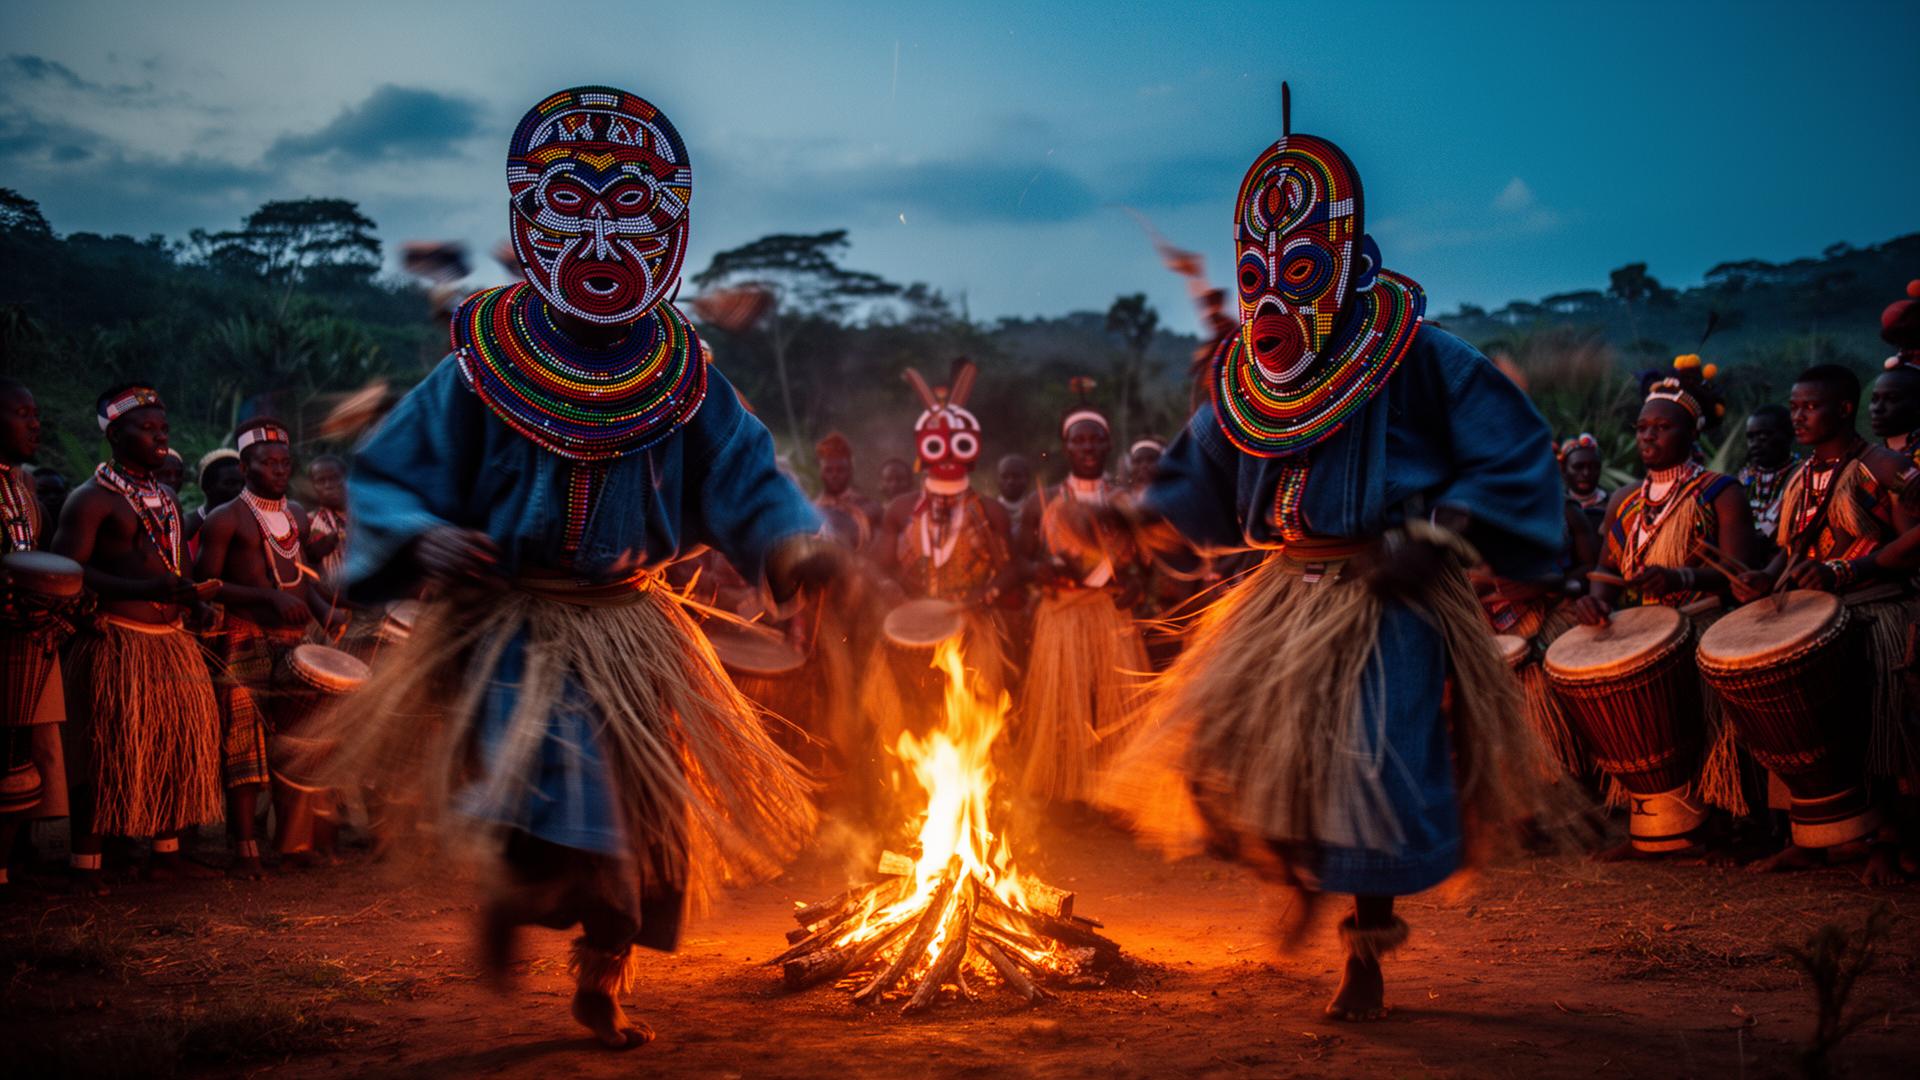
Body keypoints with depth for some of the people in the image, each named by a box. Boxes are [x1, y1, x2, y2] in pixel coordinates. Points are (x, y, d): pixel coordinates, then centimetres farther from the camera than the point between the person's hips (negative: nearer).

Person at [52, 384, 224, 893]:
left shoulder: (165, 499, 19)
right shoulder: (91, 498, -6)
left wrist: (196, 592, 7)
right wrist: (145, 591, -25)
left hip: (173, 642, 8)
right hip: (116, 644, -7)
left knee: (178, 745, 8)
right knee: (106, 756, -6)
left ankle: (166, 853, 19)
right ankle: (85, 866, 2)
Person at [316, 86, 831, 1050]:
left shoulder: (683, 380, -2)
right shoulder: (485, 369, -8)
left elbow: (745, 483, 1)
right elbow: (387, 475, -3)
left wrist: (795, 542, -20)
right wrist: (420, 539, -24)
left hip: (629, 631, 4)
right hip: (510, 630, -3)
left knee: (642, 818, 12)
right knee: (561, 800, -25)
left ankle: (602, 985, 34)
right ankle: (509, 891, 8)